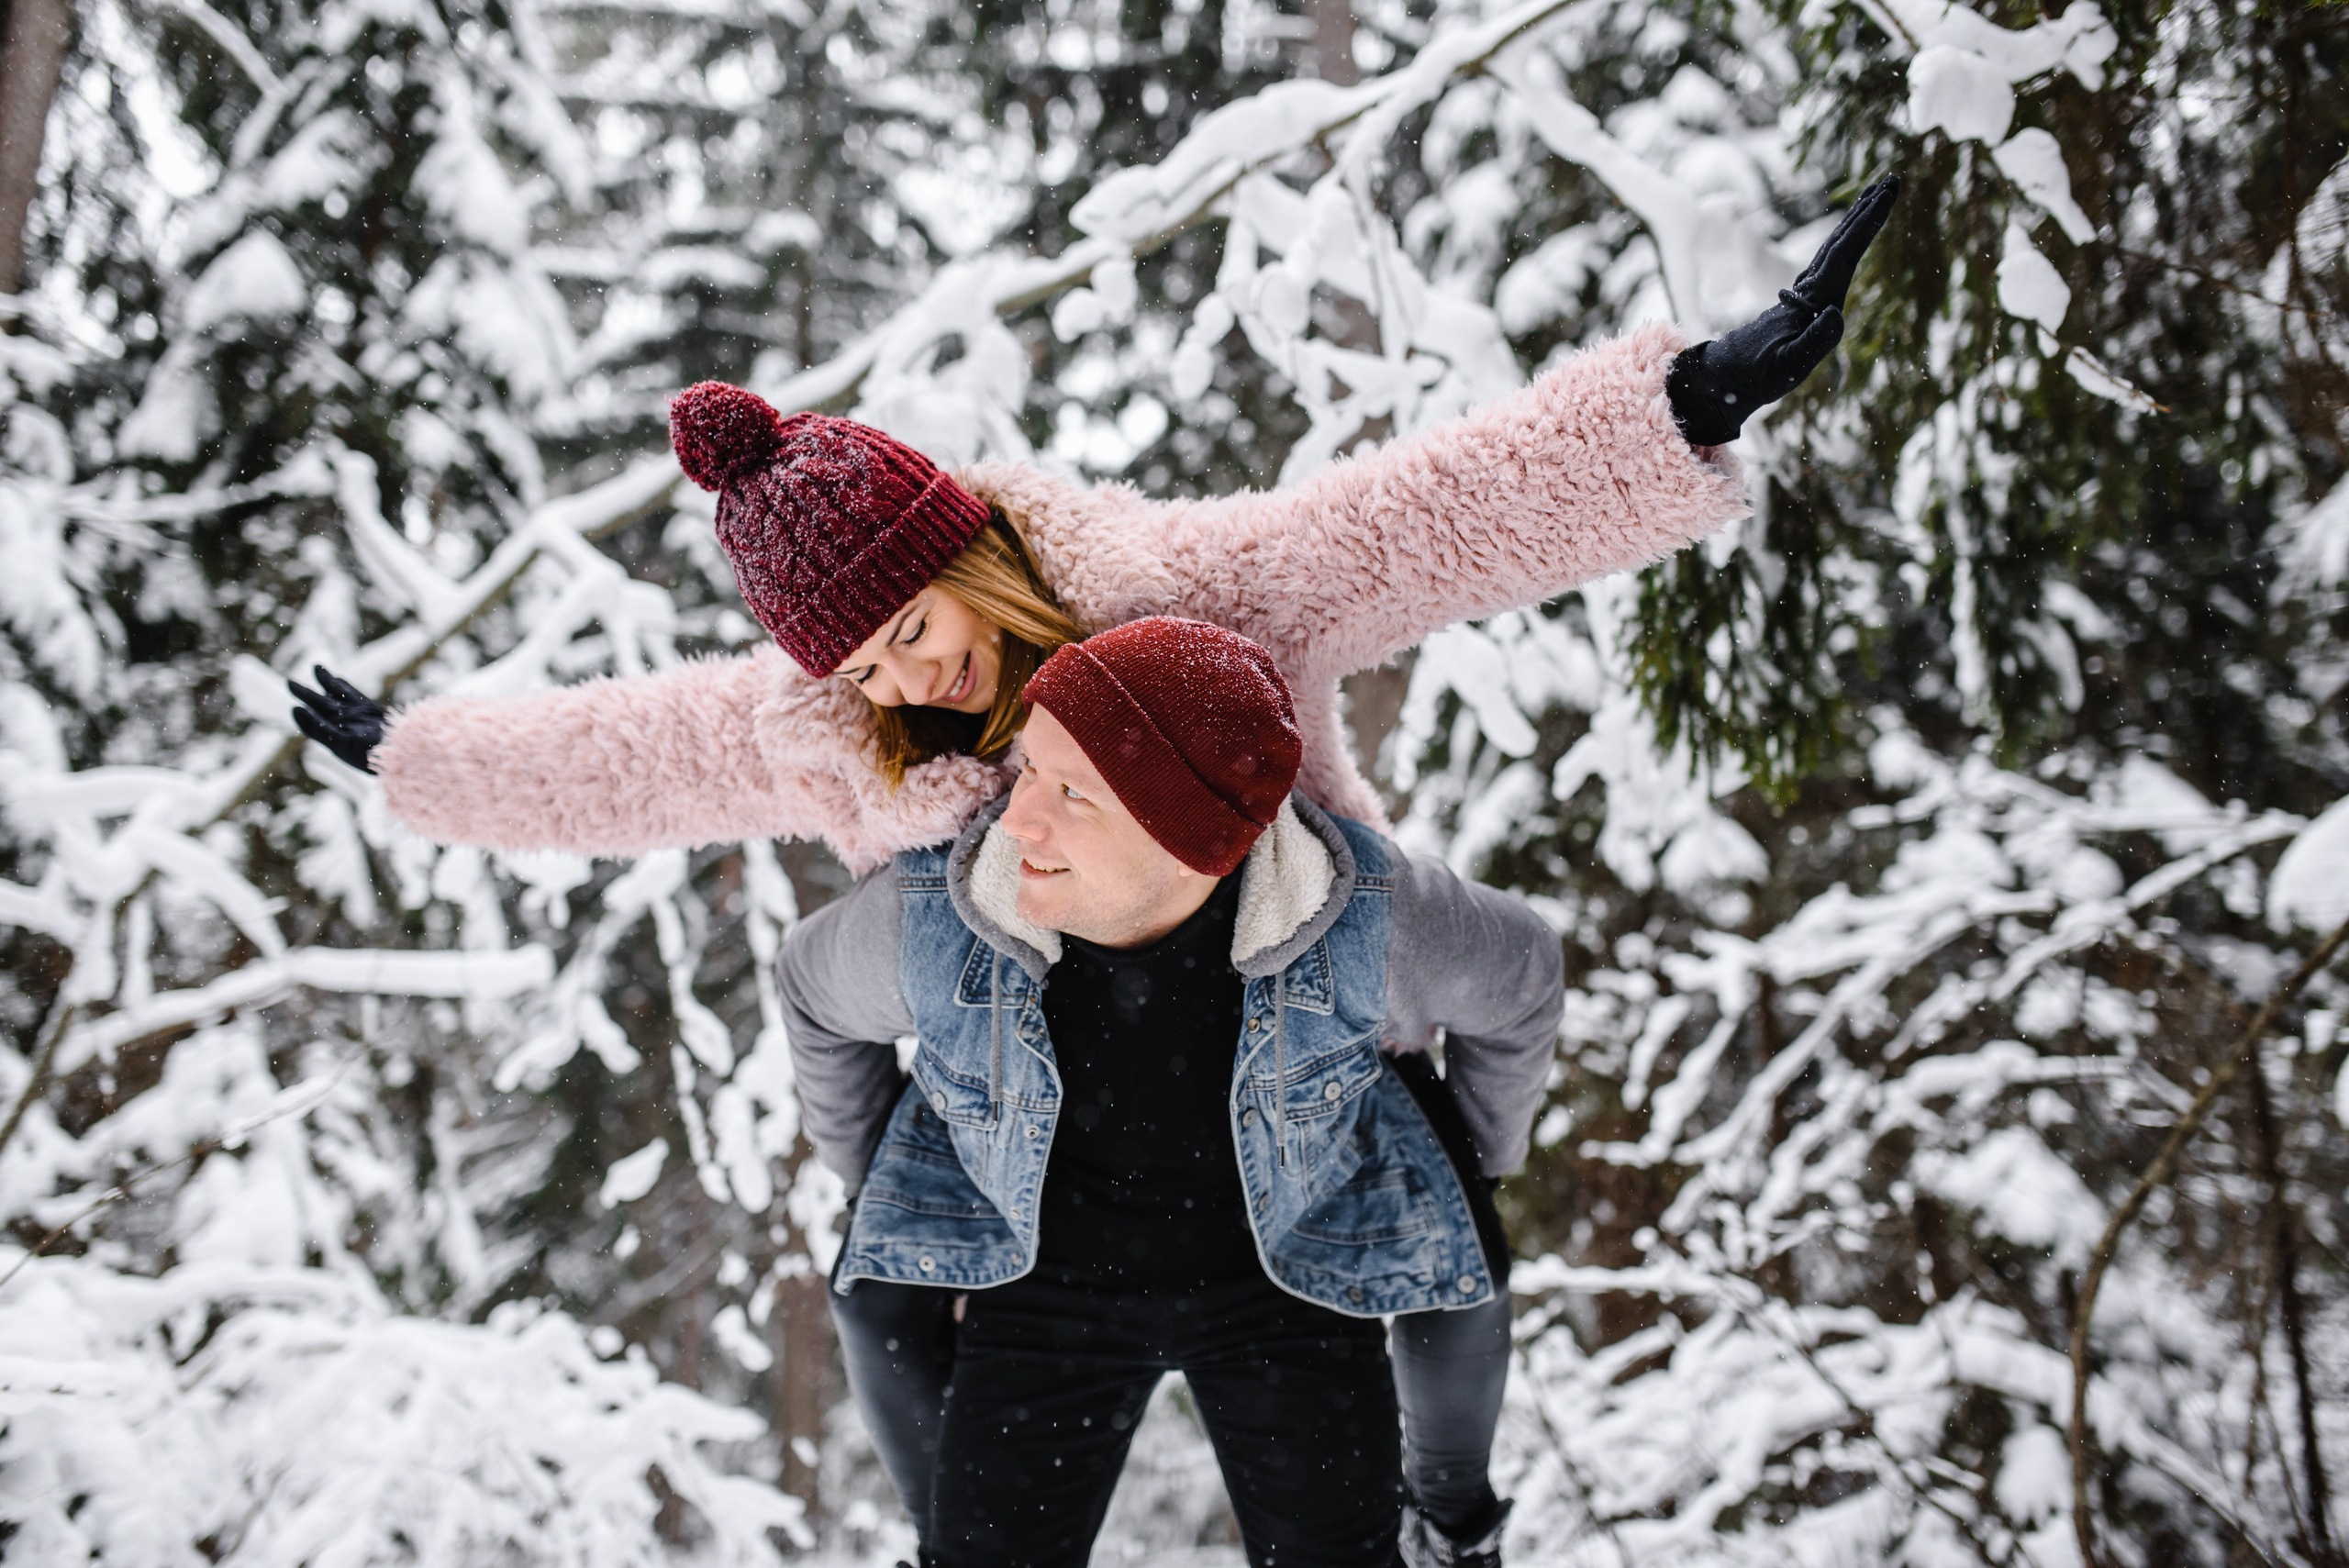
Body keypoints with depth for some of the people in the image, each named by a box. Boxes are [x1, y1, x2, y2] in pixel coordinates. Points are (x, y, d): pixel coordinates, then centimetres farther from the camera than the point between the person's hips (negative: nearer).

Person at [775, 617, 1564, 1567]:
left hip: (1282, 1262, 0)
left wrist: (1471, 1173, 8)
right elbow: (818, 985, -2)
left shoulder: (1363, 917, -29)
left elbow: (1519, 977, -5)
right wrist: (875, 1184, 10)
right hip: (1050, 1269, 1)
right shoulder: (931, 919, -27)